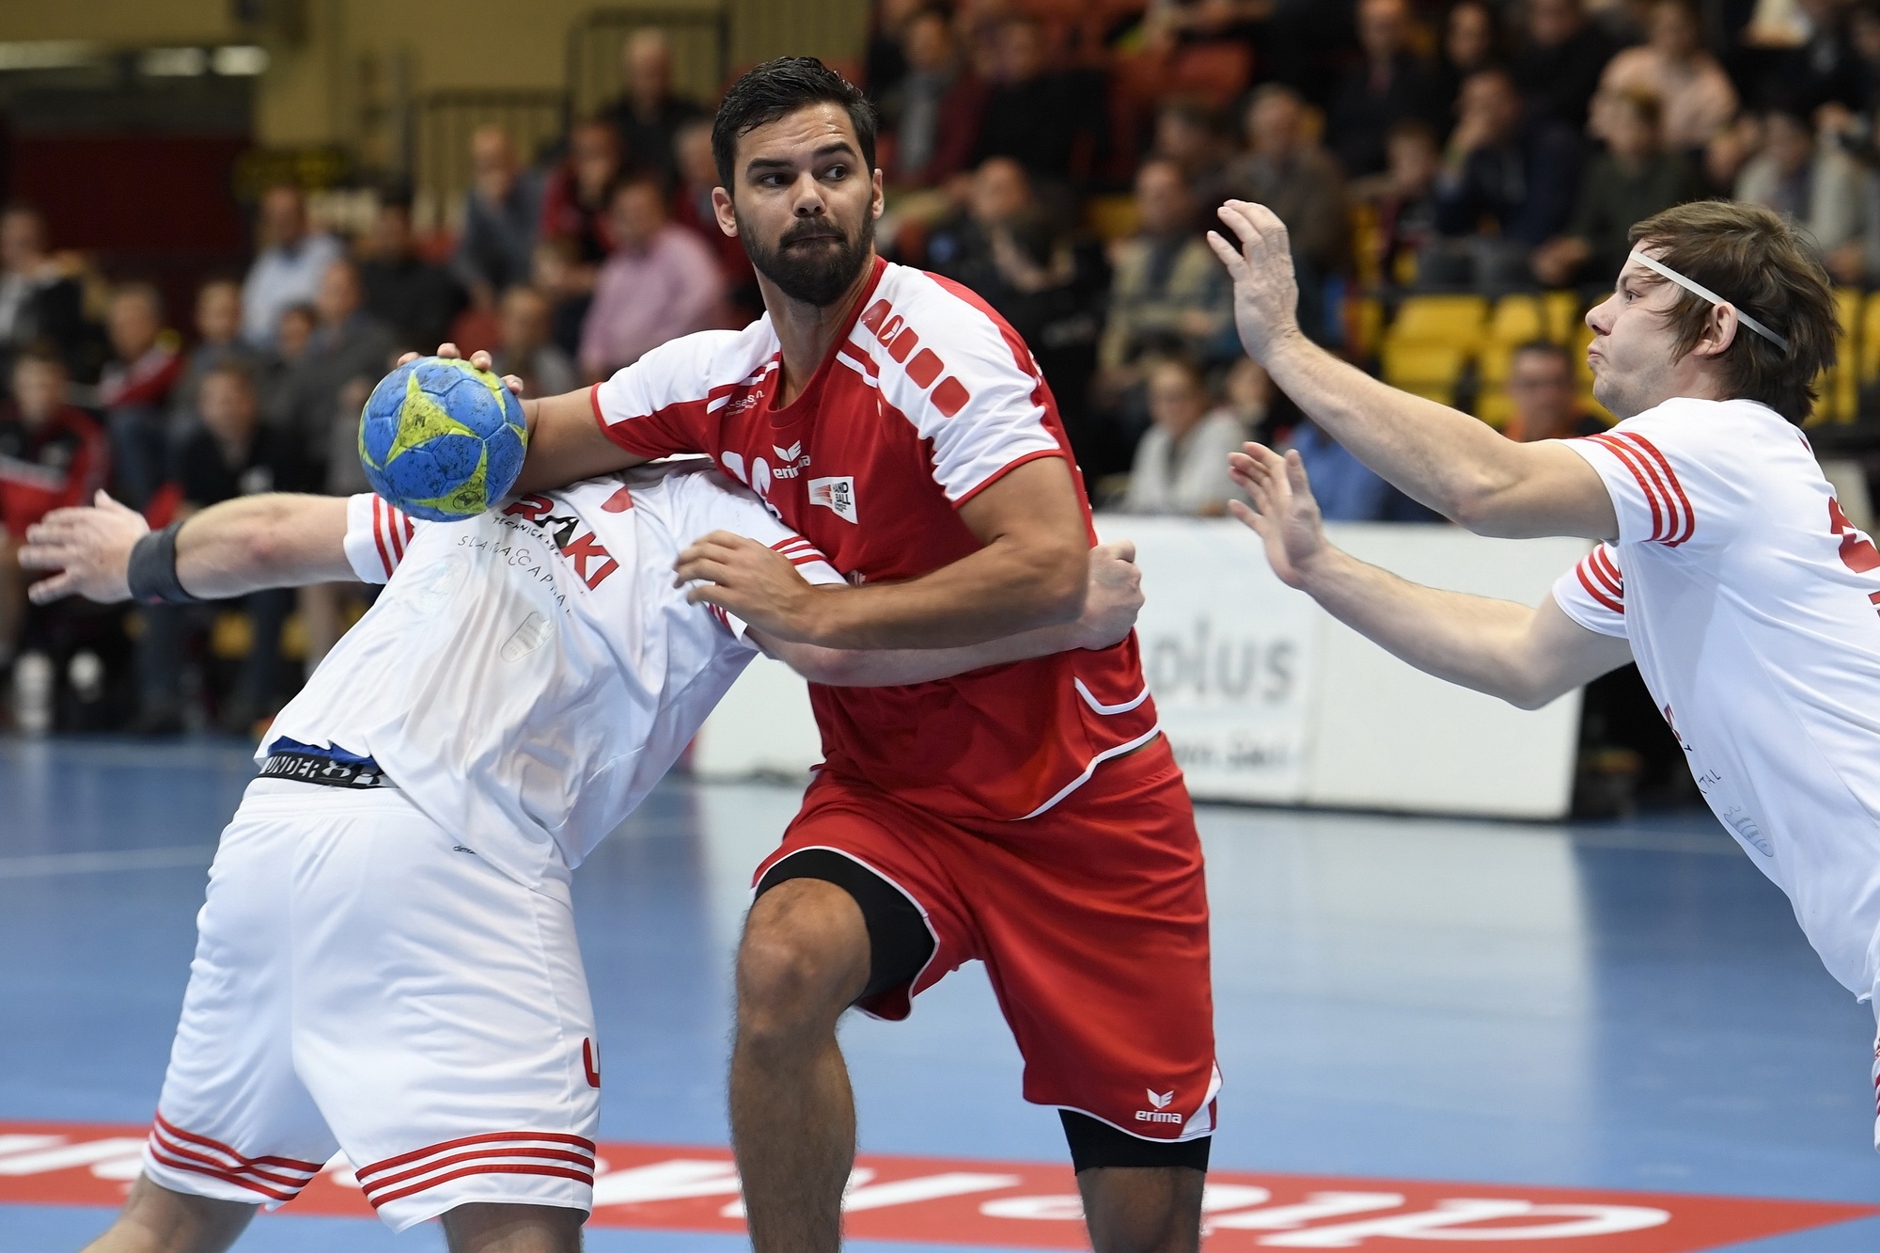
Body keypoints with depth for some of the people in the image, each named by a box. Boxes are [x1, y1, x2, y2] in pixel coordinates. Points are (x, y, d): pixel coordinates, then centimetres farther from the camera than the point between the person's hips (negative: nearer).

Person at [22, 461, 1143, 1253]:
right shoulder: (723, 519, 10)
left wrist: (142, 561, 55)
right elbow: (834, 643, -10)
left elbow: (265, 536, 36)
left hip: (273, 815, 7)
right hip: (441, 855, -7)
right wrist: (1072, 620, -3)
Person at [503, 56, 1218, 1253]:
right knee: (783, 965, -31)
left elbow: (1051, 568, -29)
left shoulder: (936, 340, -19)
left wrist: (813, 610, -25)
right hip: (891, 792, 4)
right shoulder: (726, 377, 1)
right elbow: (526, 450, 13)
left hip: (1080, 807, -4)